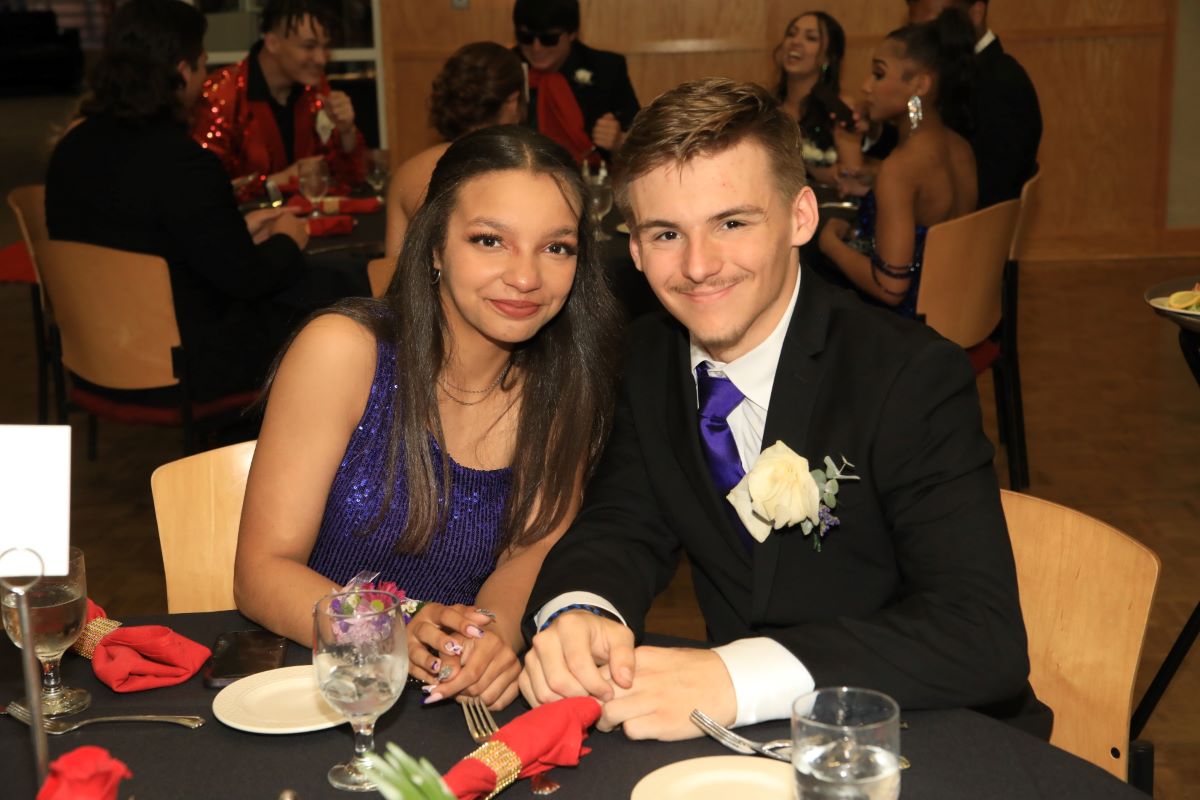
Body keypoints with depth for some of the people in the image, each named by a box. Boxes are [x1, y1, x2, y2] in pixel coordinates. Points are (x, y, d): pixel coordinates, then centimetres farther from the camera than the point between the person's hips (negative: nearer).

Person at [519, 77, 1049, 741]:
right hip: (750, 742, 4)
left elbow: (985, 637, -25)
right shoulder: (649, 359, 0)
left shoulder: (916, 379, -17)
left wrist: (734, 681, -36)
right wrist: (576, 613, -23)